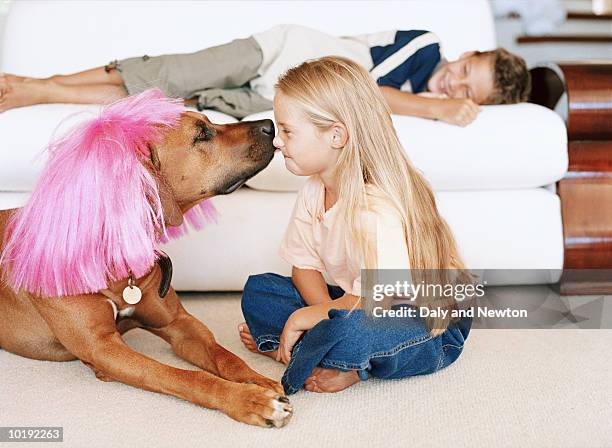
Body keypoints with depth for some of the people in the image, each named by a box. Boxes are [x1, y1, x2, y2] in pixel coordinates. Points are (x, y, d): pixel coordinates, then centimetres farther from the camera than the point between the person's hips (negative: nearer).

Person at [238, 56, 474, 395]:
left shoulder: (378, 209, -30)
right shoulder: (314, 190, -2)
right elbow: (304, 265, 2)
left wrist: (304, 318, -21)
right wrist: (325, 314, -17)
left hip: (431, 330, -9)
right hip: (352, 305, 9)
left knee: (352, 327, -42)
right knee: (257, 290, -1)